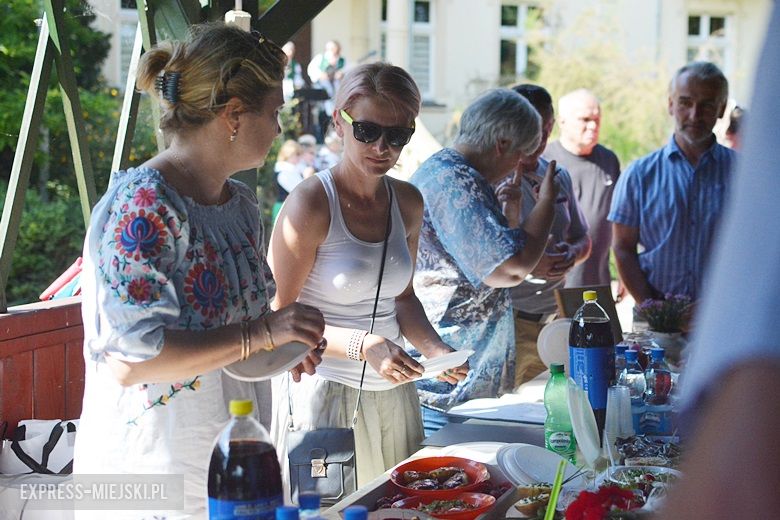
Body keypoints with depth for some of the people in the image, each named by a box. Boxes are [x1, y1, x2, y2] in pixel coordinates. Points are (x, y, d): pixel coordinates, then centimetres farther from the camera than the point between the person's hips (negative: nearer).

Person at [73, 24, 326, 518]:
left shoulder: (242, 203, 7)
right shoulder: (141, 206, -20)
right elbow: (126, 361, -26)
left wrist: (285, 344, 3)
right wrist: (260, 334, -26)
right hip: (153, 473, -8)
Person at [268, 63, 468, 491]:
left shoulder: (407, 203, 7)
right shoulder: (310, 204, -13)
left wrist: (434, 348, 0)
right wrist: (362, 345, -23)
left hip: (393, 392, 6)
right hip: (325, 391, -6)